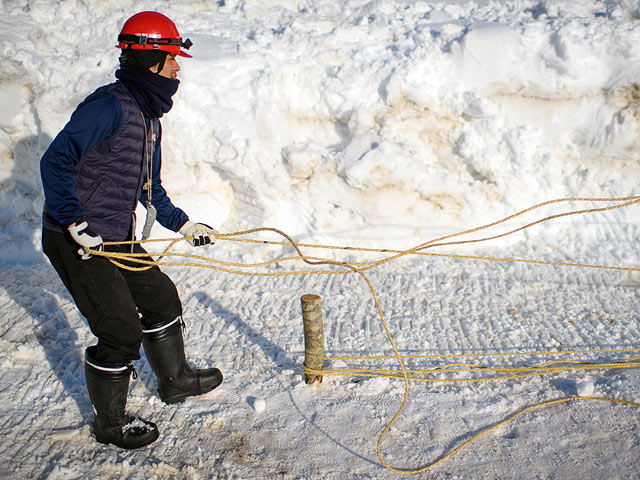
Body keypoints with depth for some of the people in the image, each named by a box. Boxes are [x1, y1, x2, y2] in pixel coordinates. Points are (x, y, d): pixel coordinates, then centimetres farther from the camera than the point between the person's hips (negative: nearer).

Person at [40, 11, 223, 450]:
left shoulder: (149, 117, 12)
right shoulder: (110, 105, -19)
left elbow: (150, 187, 21)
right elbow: (56, 162, -24)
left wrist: (183, 224, 18)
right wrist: (75, 222, -31)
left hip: (116, 239, 9)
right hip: (77, 243, -9)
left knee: (161, 298, 18)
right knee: (121, 332, -3)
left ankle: (175, 380, 40)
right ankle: (110, 423, 20)